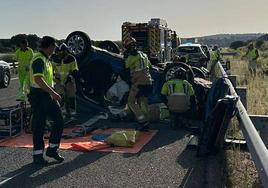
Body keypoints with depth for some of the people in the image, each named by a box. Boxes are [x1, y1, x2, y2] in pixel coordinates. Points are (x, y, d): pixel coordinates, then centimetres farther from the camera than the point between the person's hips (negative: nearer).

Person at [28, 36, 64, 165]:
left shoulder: (46, 59, 15)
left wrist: (53, 94, 23)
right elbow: (38, 79, -28)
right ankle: (37, 155, 10)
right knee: (39, 126, -1)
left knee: (59, 121, 8)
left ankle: (52, 149, 18)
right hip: (39, 96, -10)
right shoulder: (39, 59, -17)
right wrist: (53, 93, -29)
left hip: (48, 95, 10)